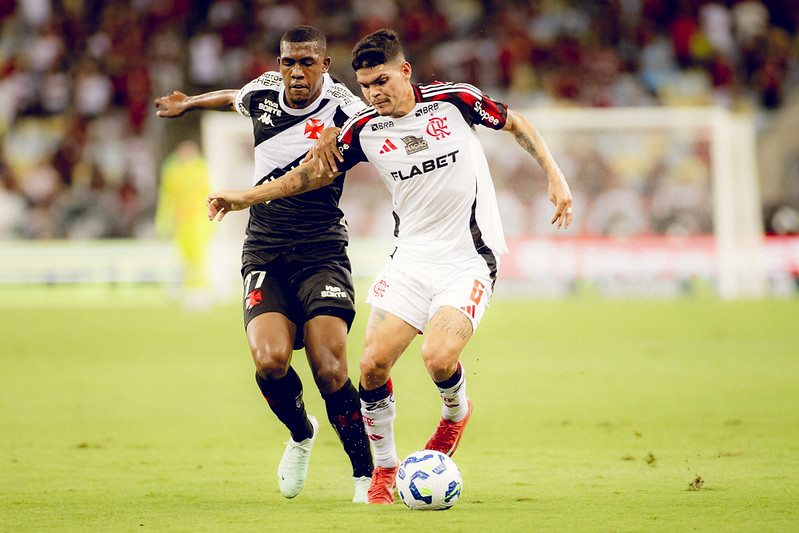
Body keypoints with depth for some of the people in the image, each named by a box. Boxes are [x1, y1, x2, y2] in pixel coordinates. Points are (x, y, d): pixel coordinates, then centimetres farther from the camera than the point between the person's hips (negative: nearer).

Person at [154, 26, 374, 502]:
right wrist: (190, 103, 46)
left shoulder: (346, 111, -9)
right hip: (265, 255, 3)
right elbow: (235, 98, 29)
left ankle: (365, 472, 1)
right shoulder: (263, 93, 6)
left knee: (330, 370, -18)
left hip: (323, 253, -3)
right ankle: (300, 433, 13)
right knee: (270, 361, -20)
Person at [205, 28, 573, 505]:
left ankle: (456, 412, 13)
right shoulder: (364, 130, 0)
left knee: (438, 357, -24)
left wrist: (555, 176, -3)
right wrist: (246, 196, 9)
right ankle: (384, 468, 13)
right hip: (411, 258, 4)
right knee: (373, 363, -9)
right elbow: (316, 172, 13)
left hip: (470, 259, -4)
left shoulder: (455, 100, -8)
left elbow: (516, 123, 6)